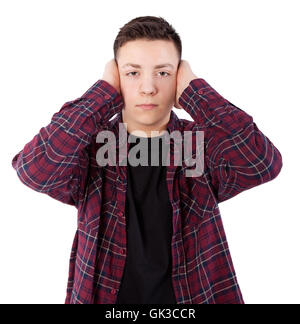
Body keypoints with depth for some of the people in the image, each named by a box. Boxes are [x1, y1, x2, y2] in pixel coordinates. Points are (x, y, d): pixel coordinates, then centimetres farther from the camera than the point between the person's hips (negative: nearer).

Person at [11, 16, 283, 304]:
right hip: (103, 295, 0)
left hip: (191, 295, 0)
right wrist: (105, 92, -22)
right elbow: (34, 171, -28)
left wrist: (195, 91, -20)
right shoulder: (91, 145, -10)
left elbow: (263, 164, -27)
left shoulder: (203, 145, -9)